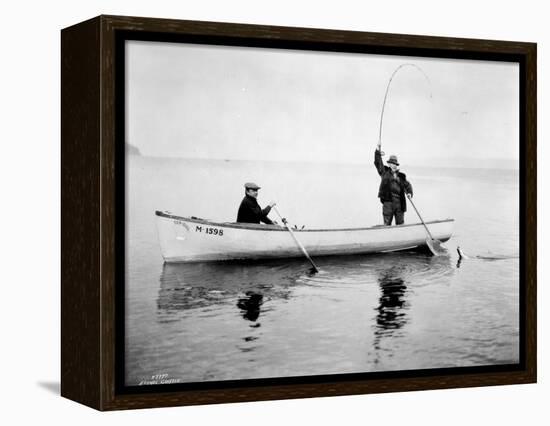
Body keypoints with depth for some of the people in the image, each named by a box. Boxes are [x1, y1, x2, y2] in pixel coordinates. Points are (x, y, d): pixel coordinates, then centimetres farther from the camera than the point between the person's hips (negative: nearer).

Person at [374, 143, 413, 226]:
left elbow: (407, 185, 11)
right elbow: (378, 163, 2)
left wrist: (409, 192, -9)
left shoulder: (401, 176, 13)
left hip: (399, 202, 3)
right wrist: (378, 152, -7)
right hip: (388, 201, -3)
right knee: (387, 224, -2)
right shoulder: (385, 172, 8)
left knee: (400, 224, 6)